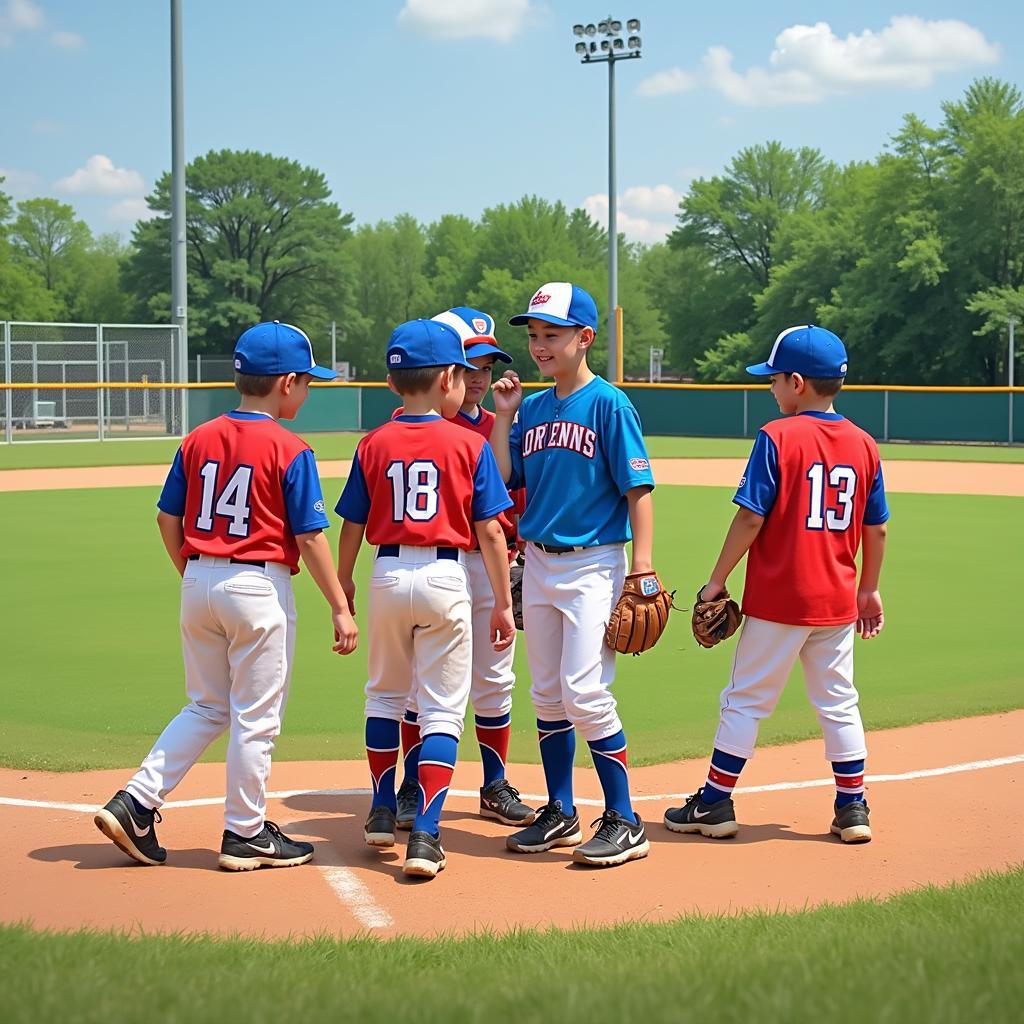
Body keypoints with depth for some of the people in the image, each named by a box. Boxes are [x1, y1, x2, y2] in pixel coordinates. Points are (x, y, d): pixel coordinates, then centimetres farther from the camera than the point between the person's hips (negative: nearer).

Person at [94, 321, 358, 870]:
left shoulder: (198, 440, 6)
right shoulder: (289, 451, -11)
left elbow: (168, 520, 9)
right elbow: (310, 538, -11)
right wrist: (340, 608, -6)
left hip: (199, 583, 6)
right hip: (259, 586, -6)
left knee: (207, 707, 18)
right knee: (255, 717, 6)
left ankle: (135, 803, 9)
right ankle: (245, 834, 14)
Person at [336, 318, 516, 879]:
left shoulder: (373, 444, 1)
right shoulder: (470, 444, -5)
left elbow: (353, 526, 5)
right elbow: (490, 530, -5)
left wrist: (343, 585, 21)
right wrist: (503, 602, 2)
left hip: (388, 575, 3)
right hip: (446, 578, -2)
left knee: (385, 695, 21)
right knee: (442, 709, 2)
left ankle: (383, 813, 30)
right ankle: (425, 836, -7)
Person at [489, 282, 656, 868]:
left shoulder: (608, 404, -8)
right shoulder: (533, 408, 11)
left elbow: (638, 489, -11)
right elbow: (502, 481, 9)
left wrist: (643, 567, -17)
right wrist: (504, 416, 2)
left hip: (593, 564, -7)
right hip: (538, 563, 7)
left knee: (585, 692, -13)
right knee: (548, 696, 11)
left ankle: (625, 822, -4)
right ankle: (560, 814, 23)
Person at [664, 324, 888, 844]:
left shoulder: (777, 437, -12)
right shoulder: (863, 444, 3)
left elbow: (750, 518, -15)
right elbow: (876, 529, 8)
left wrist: (717, 581, -7)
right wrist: (869, 588, 19)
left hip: (777, 599, -5)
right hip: (837, 601, 5)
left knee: (746, 700, 5)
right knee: (838, 703, 14)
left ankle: (715, 803, 12)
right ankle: (852, 808, 15)